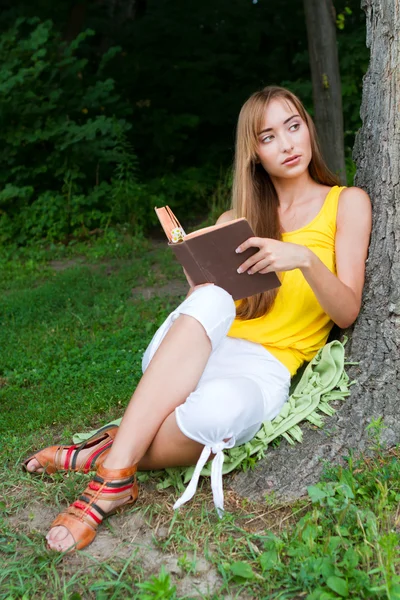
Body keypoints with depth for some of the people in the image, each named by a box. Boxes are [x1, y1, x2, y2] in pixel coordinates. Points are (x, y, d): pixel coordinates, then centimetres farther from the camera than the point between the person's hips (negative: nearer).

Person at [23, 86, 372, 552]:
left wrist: (305, 259, -19)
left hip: (265, 369, -2)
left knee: (218, 407, -40)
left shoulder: (346, 203, 8)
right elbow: (201, 302, 9)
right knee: (211, 299, -35)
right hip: (195, 354, 3)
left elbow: (347, 313, -1)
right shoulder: (236, 219, 16)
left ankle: (106, 452, -16)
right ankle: (113, 476, -36)